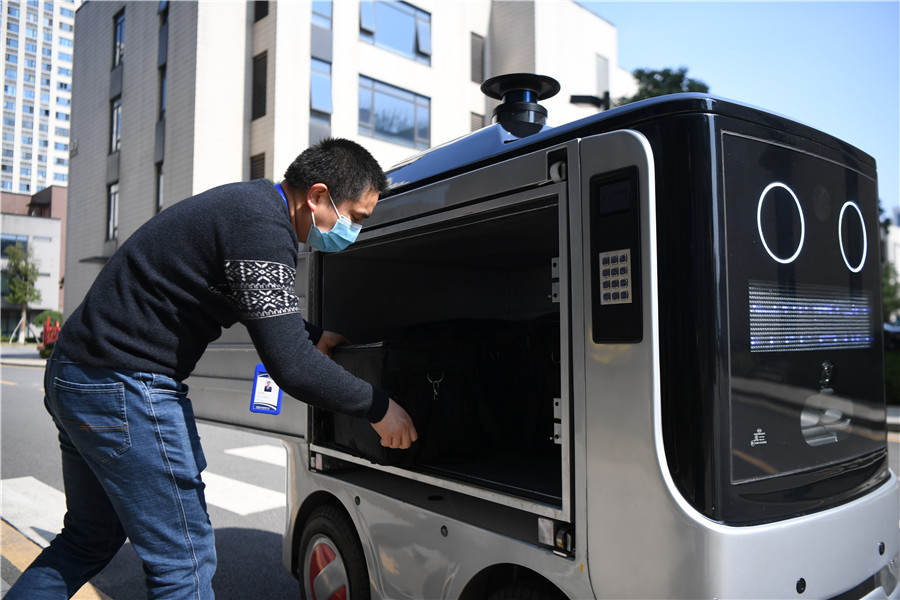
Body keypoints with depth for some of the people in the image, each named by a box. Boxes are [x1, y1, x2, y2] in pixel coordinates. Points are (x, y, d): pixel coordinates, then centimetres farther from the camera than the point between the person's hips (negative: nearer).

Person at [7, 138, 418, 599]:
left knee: (91, 540, 25)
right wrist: (378, 408, -14)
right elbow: (289, 366, -26)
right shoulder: (261, 227, -22)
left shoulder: (246, 202, 11)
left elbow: (262, 309, 28)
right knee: (185, 561, 0)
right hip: (124, 389, -11)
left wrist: (313, 336, 21)